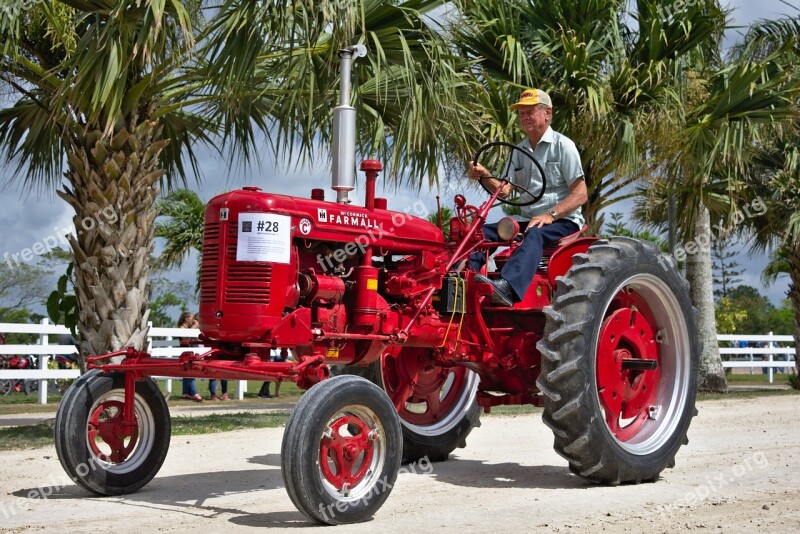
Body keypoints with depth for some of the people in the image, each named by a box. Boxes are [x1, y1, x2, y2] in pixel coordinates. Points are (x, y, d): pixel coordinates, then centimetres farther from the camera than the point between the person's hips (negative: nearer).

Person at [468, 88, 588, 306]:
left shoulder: (563, 145, -3)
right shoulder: (519, 151, 16)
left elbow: (580, 194, -9)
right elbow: (505, 190, 6)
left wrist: (551, 215, -22)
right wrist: (484, 175, -14)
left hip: (562, 220, -7)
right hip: (527, 220, 7)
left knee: (535, 234, -38)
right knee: (483, 232, -15)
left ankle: (507, 287, -61)